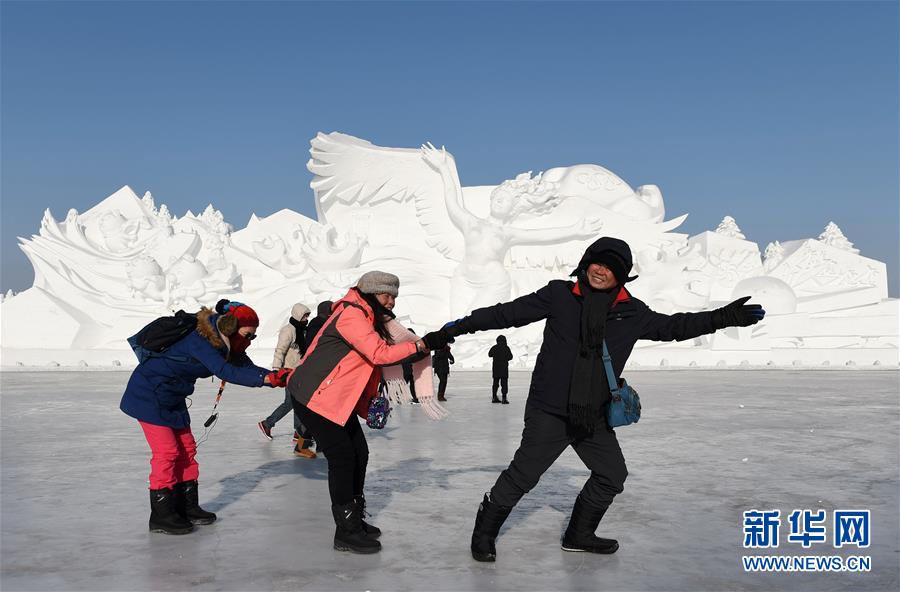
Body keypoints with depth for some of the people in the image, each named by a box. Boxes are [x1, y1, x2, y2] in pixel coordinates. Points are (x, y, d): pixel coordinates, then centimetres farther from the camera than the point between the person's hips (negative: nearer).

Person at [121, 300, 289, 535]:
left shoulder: (223, 343, -1)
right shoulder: (200, 340, -29)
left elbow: (246, 367, -8)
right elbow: (225, 372, -39)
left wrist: (275, 376, -25)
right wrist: (265, 378, -45)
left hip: (172, 397, 10)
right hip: (149, 394, -9)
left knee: (186, 448, 9)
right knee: (167, 451, -10)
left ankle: (187, 507, 19)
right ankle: (161, 515, 0)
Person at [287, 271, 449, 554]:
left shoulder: (366, 316, 12)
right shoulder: (351, 315, -21)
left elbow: (383, 351, 12)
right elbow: (379, 353, -29)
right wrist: (422, 344, -28)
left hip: (337, 397, 10)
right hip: (314, 396, -10)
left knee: (359, 454, 11)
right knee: (342, 457, -9)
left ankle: (354, 519, 25)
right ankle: (346, 533, 1)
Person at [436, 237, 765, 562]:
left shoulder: (631, 313, 5)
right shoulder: (559, 295, -5)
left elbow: (672, 326, 17)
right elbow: (509, 313, -1)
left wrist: (725, 317, 12)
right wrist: (459, 327, -2)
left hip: (594, 416, 5)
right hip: (550, 410, -5)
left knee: (612, 475, 13)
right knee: (523, 475, -6)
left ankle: (578, 535, 33)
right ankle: (484, 533, 15)